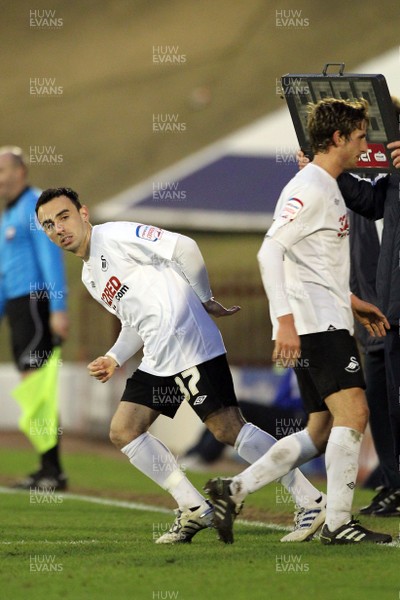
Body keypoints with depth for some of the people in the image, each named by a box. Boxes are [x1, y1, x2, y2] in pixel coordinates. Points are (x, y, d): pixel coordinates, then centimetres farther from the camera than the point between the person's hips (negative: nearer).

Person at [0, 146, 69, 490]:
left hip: (36, 303, -9)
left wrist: (59, 309, -22)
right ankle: (49, 471, 6)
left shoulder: (36, 206, -6)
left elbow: (51, 258, -15)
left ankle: (52, 471, -15)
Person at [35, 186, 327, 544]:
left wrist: (205, 299, -5)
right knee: (123, 431, 6)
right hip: (158, 360, 10)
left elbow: (184, 248, -14)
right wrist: (114, 359, 13)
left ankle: (313, 503, -10)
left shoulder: (116, 236, -7)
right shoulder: (90, 276, 22)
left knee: (228, 428, -14)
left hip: (190, 346, -10)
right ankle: (195, 509, 9)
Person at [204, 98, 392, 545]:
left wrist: (351, 302, 28)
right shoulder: (309, 188, -11)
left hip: (327, 324, 10)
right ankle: (337, 523, -14)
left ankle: (233, 491, 9)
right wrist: (285, 319, -27)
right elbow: (270, 251, -20)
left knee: (323, 432, 8)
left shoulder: (327, 189, 21)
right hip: (315, 323, -10)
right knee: (352, 411, -15)